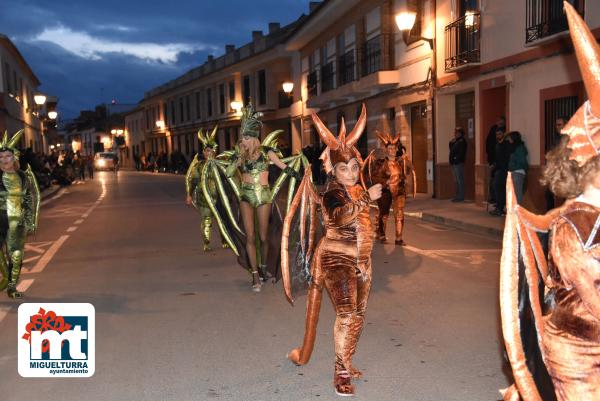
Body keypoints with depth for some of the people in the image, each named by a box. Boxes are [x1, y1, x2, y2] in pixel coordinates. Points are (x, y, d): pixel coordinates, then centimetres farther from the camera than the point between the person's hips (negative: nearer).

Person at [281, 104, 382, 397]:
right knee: (346, 313, -17)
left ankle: (345, 363, 29)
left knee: (358, 314, 13)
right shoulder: (332, 194, -16)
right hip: (336, 260, -8)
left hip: (360, 261, 8)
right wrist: (366, 199, -37)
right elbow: (338, 217, -35)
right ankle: (341, 373, -6)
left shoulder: (359, 190, 8)